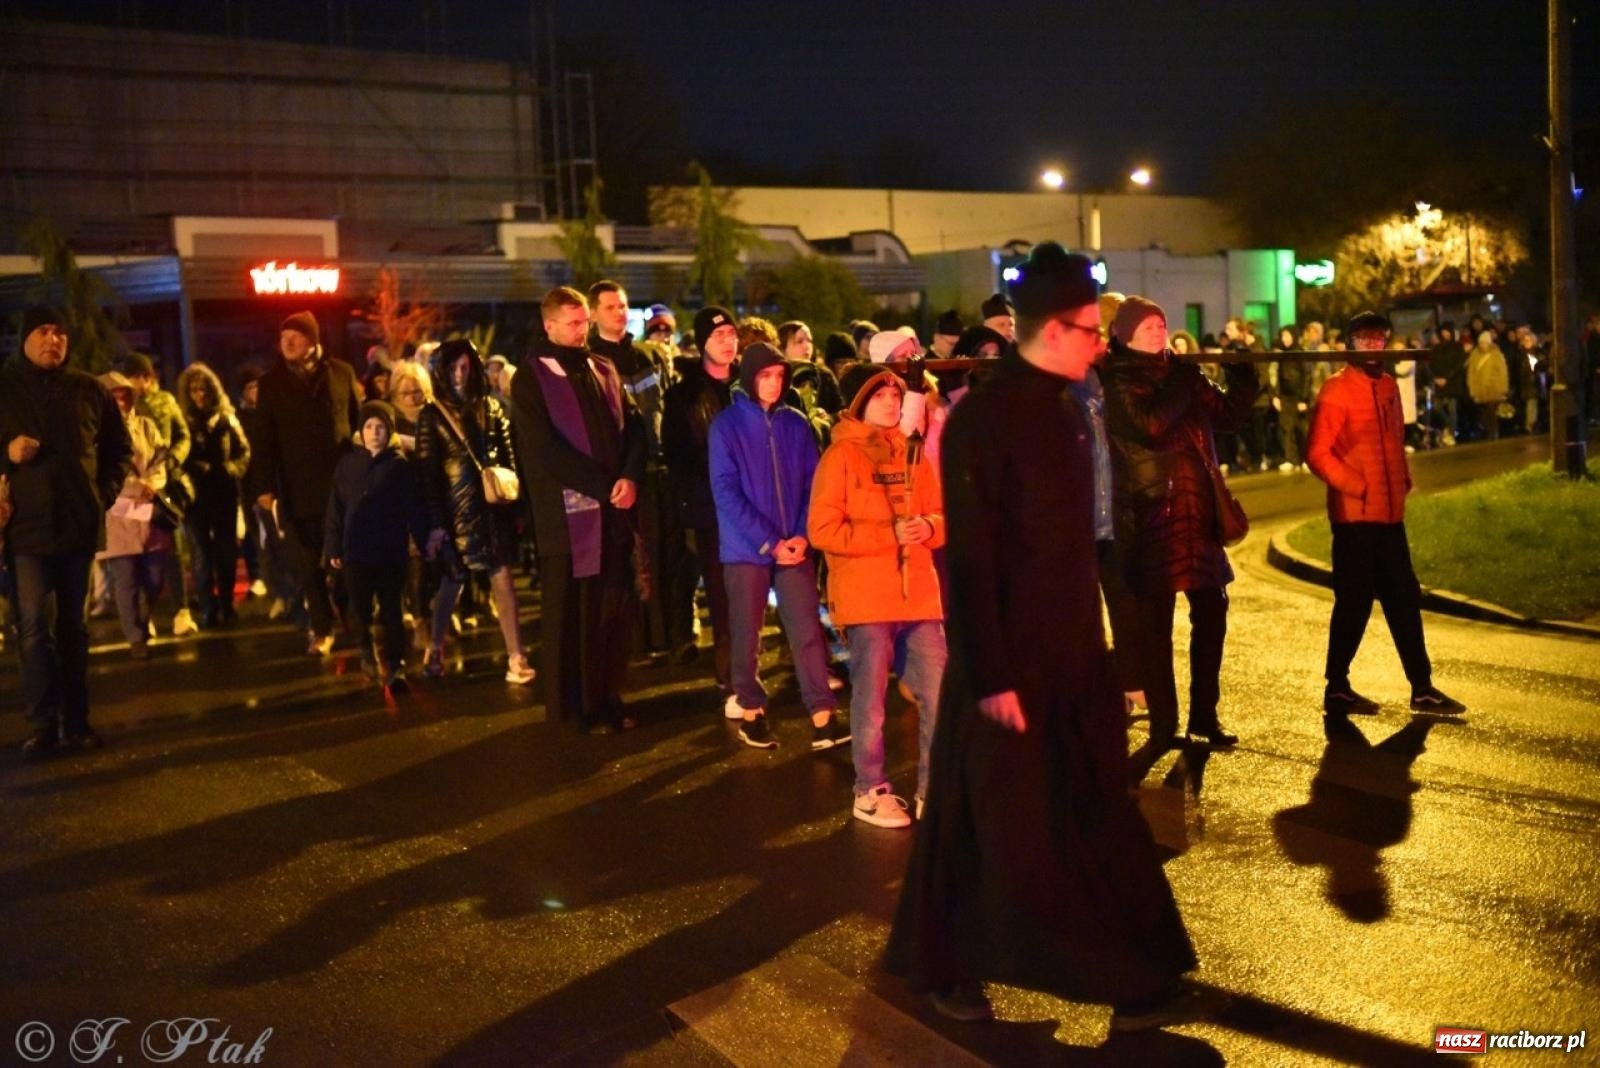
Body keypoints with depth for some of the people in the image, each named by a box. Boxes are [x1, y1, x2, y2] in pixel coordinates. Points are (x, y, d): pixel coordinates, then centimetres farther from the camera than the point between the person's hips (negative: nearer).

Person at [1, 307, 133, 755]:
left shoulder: (89, 390, 7)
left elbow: (120, 448, 15)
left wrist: (105, 494, 4)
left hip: (79, 525, 2)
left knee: (73, 627, 9)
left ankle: (77, 722, 15)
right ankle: (43, 725, 1)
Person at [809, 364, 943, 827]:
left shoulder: (913, 453, 13)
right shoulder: (841, 455, -4)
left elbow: (941, 513, 15)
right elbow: (822, 529, -10)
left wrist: (928, 527, -9)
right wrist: (889, 533, -16)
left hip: (919, 592, 5)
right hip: (866, 597, -5)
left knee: (937, 693, 5)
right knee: (870, 698, 2)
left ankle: (933, 789, 17)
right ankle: (871, 792, 16)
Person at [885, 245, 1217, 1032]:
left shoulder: (1061, 409, 9)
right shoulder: (982, 417, -18)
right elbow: (970, 559, -20)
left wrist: (1093, 645, 16)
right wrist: (990, 676, -21)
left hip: (1072, 657, 8)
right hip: (1008, 664, -8)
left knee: (1101, 820, 13)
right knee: (987, 824, 6)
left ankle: (1140, 985, 24)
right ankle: (941, 969, 26)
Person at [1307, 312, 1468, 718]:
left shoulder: (1388, 386, 13)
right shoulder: (1337, 390, -9)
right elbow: (1317, 453, -14)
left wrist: (1403, 479, 6)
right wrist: (1355, 487, -16)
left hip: (1389, 512, 7)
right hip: (1355, 514, -7)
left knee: (1404, 599, 10)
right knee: (1355, 601, -2)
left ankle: (1422, 688, 18)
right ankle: (1337, 689, 10)